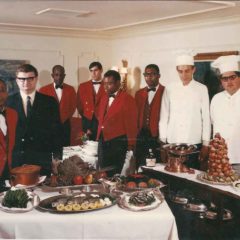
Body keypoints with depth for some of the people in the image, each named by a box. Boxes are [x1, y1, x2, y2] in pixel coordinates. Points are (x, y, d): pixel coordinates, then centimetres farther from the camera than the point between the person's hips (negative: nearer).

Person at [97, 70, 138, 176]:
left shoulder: (127, 99, -9)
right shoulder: (104, 98, 14)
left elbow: (131, 124, -9)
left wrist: (131, 146, -9)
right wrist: (99, 138, 14)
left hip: (118, 142, -7)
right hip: (102, 141, 7)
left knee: (115, 174, -4)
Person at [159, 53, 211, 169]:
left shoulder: (202, 89, 1)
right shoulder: (169, 89, 4)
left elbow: (206, 118, 2)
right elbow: (164, 117, 6)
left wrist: (205, 144, 0)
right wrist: (163, 141, 3)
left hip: (194, 143, -1)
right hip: (172, 143, 1)